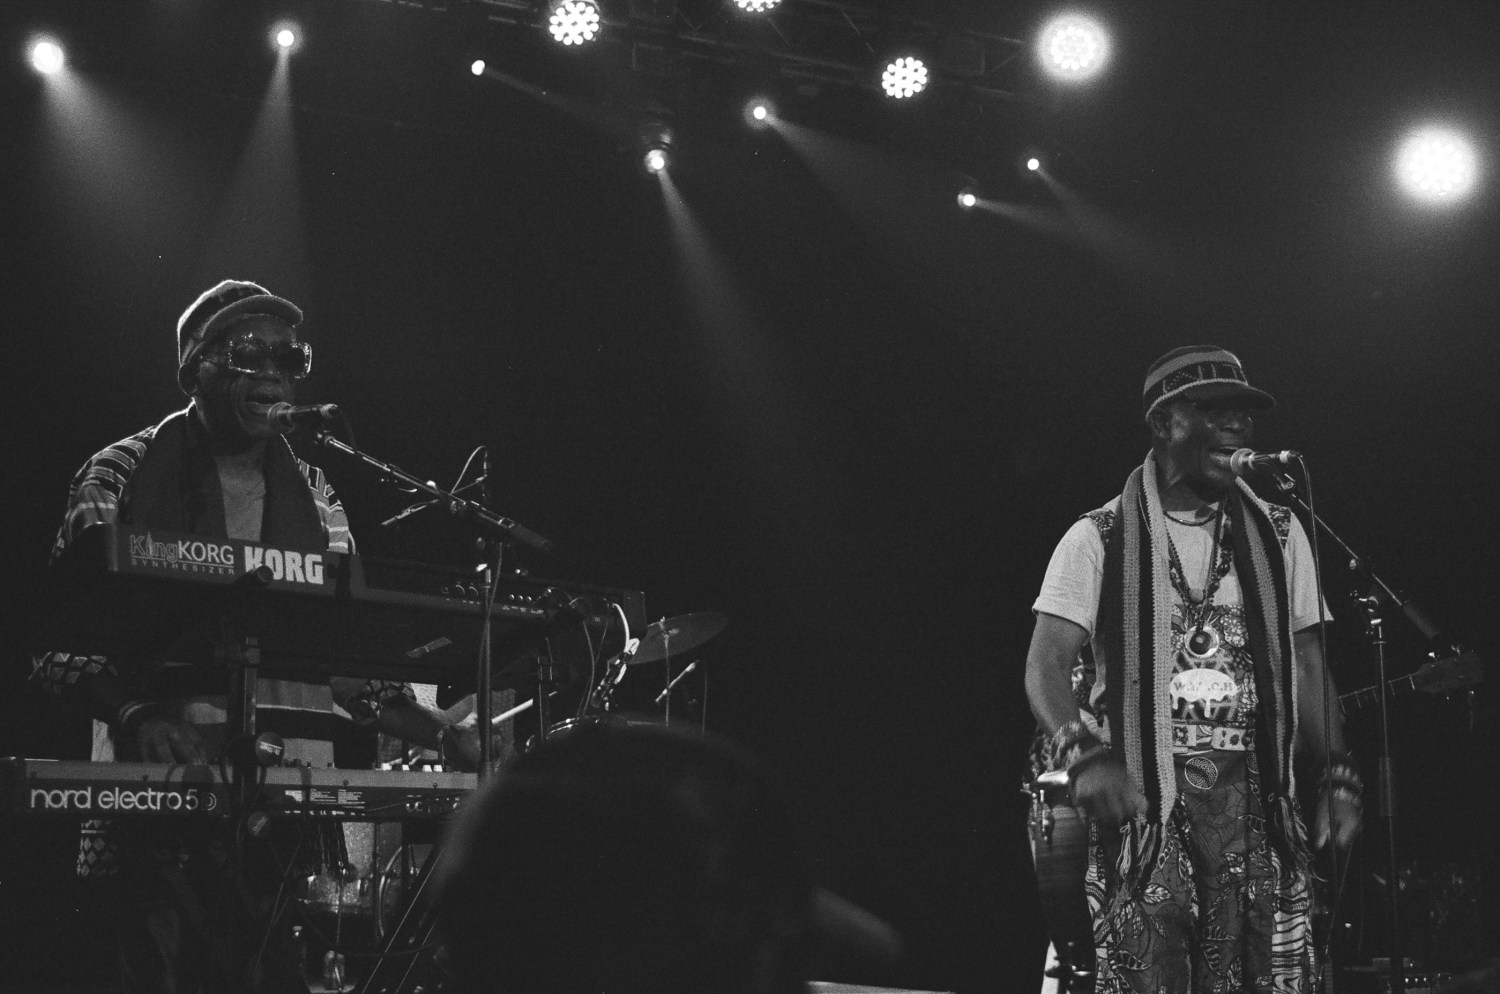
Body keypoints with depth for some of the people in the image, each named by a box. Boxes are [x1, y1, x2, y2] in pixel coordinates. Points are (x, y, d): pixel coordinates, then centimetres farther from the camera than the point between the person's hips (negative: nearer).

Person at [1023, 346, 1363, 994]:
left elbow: (1306, 671, 16)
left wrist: (1336, 778, 2)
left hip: (1256, 798, 3)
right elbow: (1046, 667, -6)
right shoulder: (1097, 540, 2)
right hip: (1141, 798, -3)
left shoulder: (1279, 536, 13)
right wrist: (1084, 757, -24)